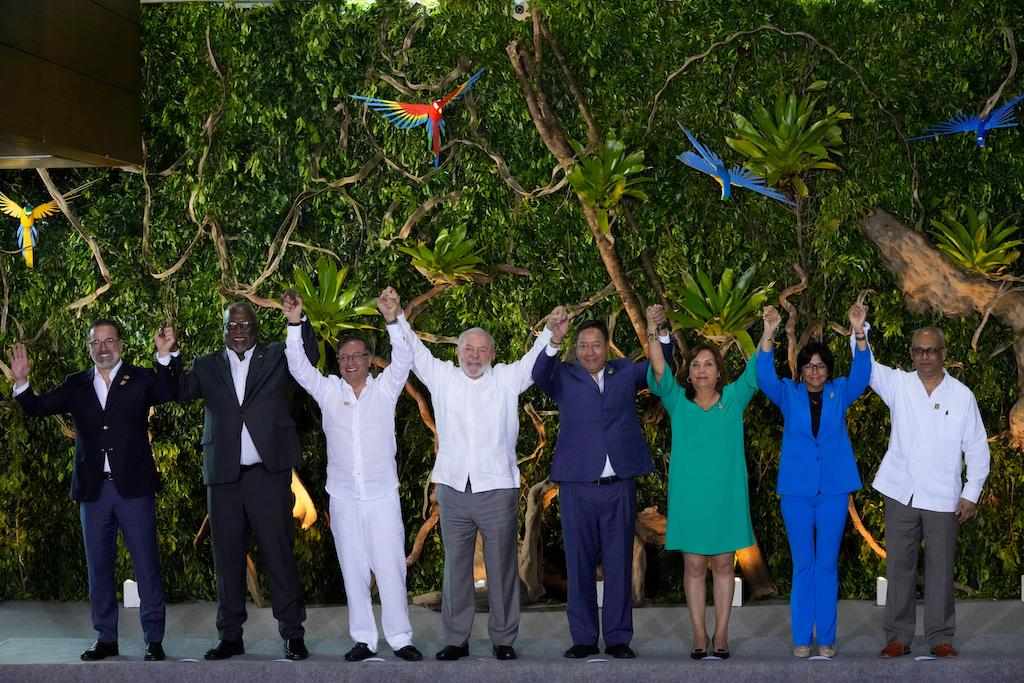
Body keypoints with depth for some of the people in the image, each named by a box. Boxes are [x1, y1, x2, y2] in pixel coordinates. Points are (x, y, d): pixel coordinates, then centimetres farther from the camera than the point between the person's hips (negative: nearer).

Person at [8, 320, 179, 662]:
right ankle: (106, 639, 19)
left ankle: (154, 640, 7)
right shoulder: (76, 385, 10)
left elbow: (167, 392, -18)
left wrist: (166, 355, -32)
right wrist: (21, 381, -10)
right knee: (98, 567, 10)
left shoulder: (140, 378, 1)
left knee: (146, 566, -1)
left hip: (133, 488, -3)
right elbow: (37, 407, 7)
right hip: (94, 489, 4)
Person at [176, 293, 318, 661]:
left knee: (279, 554, -1)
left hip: (268, 472, -2)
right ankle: (230, 636, 16)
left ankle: (293, 634, 4)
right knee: (227, 558, 8)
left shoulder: (275, 357, 8)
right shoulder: (208, 366, 12)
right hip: (224, 476, 2)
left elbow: (309, 357, -8)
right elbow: (180, 391, 0)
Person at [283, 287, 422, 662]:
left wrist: (393, 321, -26)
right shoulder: (329, 390, 6)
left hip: (382, 495, -2)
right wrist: (294, 324, -16)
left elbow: (403, 360, -11)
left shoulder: (385, 389, 3)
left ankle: (400, 638, 4)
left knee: (391, 569, -3)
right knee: (353, 572, 6)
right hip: (343, 498, 2)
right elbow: (298, 366, -3)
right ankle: (363, 639, 12)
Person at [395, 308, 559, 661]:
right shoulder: (441, 377, 9)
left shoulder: (508, 379, 6)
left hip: (498, 489, -1)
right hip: (453, 489, 1)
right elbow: (414, 350, 10)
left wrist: (551, 329, -12)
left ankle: (503, 639, 13)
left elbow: (536, 358, 4)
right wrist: (396, 316, 0)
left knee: (501, 567, 4)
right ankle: (456, 639, 15)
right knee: (455, 567, 8)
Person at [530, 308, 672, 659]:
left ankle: (618, 638, 11)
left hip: (620, 486, 1)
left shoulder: (625, 372, 12)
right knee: (579, 565, 5)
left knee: (619, 564, 5)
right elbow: (540, 374, -13)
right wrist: (553, 340, -32)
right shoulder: (564, 376, 5)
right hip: (577, 486, -1)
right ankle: (583, 639, 12)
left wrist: (660, 334, -17)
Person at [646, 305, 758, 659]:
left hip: (727, 496, 0)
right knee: (693, 566, 3)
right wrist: (653, 333, -20)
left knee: (723, 565, 6)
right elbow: (659, 370, -8)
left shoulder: (733, 399, 5)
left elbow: (756, 369, -2)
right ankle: (699, 636, 10)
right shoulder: (678, 401, 4)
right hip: (689, 496, 0)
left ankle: (721, 635, 11)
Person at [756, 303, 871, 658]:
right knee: (802, 565, 5)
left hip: (834, 490, 0)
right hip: (797, 491, 0)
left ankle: (826, 637, 11)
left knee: (827, 565, 5)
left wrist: (859, 333, -27)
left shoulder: (840, 392, 5)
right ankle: (801, 637, 9)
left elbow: (861, 375, -12)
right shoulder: (788, 395, 4)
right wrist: (768, 336, -27)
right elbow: (766, 379, -13)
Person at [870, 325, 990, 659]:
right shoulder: (898, 385, 5)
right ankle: (898, 637, 13)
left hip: (942, 498, -1)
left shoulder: (962, 395, 3)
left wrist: (971, 493, -1)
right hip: (901, 493, 1)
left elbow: (977, 448, 5)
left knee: (940, 568, 5)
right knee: (899, 566, 5)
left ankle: (940, 637, 14)